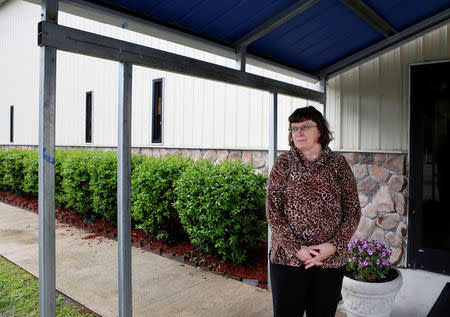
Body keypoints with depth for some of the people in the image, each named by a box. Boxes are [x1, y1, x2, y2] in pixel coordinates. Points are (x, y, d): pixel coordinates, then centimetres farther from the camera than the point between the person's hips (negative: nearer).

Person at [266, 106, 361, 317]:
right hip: (288, 258, -1)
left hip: (331, 260, 1)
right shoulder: (283, 163, 0)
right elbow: (273, 212, -5)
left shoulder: (338, 163, 3)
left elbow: (353, 211, 2)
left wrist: (334, 245, -10)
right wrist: (296, 249, -13)